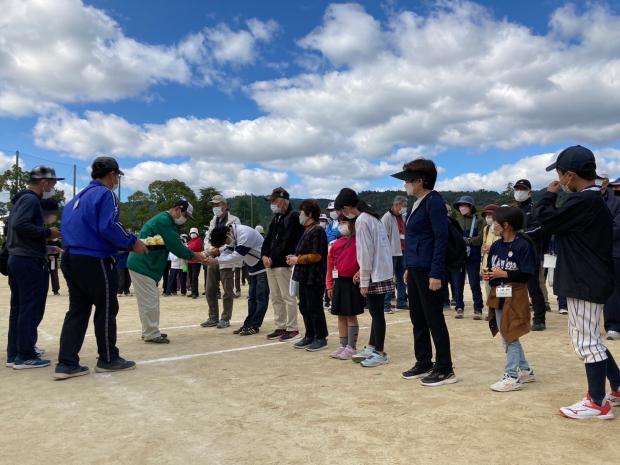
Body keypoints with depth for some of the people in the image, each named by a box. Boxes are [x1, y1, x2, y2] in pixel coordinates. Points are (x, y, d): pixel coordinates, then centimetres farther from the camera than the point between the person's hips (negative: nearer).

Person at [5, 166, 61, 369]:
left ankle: (13, 354, 18)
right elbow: (20, 225, -24)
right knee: (31, 310, -5)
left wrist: (44, 239, 16)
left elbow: (13, 226, 21)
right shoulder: (31, 199, -11)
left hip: (16, 259, 10)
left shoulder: (20, 199, 19)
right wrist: (47, 232, -15)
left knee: (18, 309, 12)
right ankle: (25, 356, -1)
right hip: (30, 261, -10)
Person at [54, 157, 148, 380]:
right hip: (94, 261, -8)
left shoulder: (78, 196, 18)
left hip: (71, 259, 8)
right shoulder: (105, 194, -9)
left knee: (77, 310, 11)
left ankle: (66, 363, 8)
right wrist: (132, 242, -11)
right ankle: (108, 359, 14)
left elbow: (76, 228, 19)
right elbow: (108, 227, -21)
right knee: (106, 309, 4)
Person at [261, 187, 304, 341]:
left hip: (283, 264, -9)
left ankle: (292, 329, 5)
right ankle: (280, 327, 22)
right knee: (275, 298, 13)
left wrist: (273, 258, -15)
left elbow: (286, 242, -16)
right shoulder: (276, 218, 18)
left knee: (288, 297, -3)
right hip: (271, 264, 9)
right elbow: (269, 238, 16)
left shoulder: (293, 217, -9)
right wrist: (264, 255, 0)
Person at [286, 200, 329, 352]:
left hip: (314, 278, -10)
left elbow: (316, 256, -22)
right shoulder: (307, 230, 14)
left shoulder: (317, 231, -16)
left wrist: (298, 259, -13)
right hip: (305, 276, 10)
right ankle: (310, 336, 25)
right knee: (304, 307, 14)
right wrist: (295, 257, 6)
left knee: (315, 308, 0)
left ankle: (321, 338, 11)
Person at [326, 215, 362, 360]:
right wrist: (329, 285, 11)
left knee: (351, 315, 0)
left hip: (352, 282, -6)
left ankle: (352, 347, 10)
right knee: (341, 316, 12)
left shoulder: (357, 241, -8)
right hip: (339, 283, 6)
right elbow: (330, 265, 13)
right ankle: (343, 345, 22)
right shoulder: (336, 243, 11)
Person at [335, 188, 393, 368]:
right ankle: (371, 348, 24)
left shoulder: (361, 220, -14)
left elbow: (366, 252, -17)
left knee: (376, 312, -1)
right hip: (383, 271, 9)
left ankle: (380, 353, 8)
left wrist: (364, 281, -12)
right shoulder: (372, 217, 13)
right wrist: (363, 272, 16)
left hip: (375, 274, -9)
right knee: (376, 311, 14)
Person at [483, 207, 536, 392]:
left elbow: (527, 274, -17)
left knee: (510, 336, -3)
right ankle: (526, 371, 31)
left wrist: (504, 274, -19)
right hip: (497, 296, 8)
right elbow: (490, 268, 15)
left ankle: (512, 377, 7)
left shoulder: (523, 245, -14)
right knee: (507, 336, 16)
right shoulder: (496, 246, 8)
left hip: (514, 297, -8)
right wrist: (487, 274, -5)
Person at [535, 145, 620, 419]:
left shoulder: (583, 201, -21)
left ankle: (598, 404, 10)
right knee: (587, 337, 21)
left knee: (586, 341, -1)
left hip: (586, 282, -11)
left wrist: (550, 195, -3)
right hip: (589, 280, 11)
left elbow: (546, 221, -15)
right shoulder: (595, 199, 13)